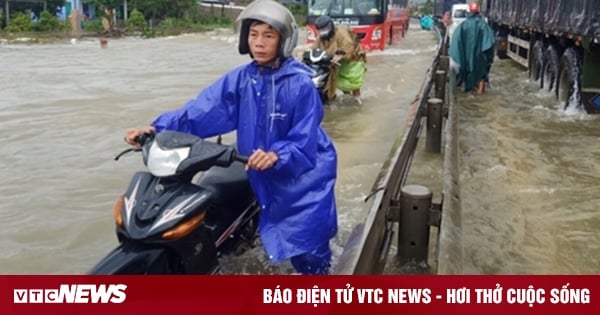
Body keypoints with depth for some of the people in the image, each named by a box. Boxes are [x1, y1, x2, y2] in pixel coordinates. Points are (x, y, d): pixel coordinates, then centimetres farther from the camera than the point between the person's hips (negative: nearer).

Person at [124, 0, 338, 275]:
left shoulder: (300, 84, -18)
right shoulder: (240, 79, -4)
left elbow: (304, 140, -21)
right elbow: (201, 109, -12)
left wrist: (276, 155, -40)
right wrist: (159, 127, -24)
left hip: (306, 172, -5)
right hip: (268, 176, 5)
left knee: (308, 245, -3)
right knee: (288, 243, 17)